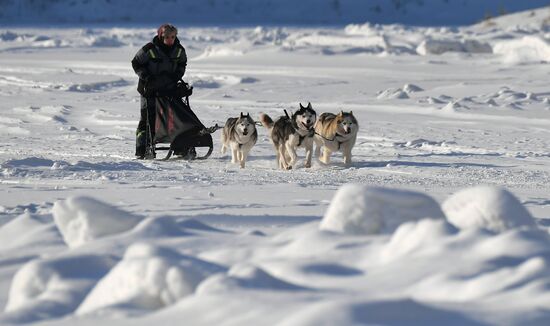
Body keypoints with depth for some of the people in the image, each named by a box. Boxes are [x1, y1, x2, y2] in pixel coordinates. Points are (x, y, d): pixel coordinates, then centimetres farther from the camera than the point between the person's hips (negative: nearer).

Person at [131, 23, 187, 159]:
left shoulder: (179, 50, 1)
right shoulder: (150, 49, -14)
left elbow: (182, 64, 19)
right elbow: (136, 63, -5)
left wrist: (178, 74, 1)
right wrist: (146, 76, -15)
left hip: (170, 89, 4)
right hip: (150, 89, -4)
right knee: (147, 119, -4)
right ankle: (141, 151, -1)